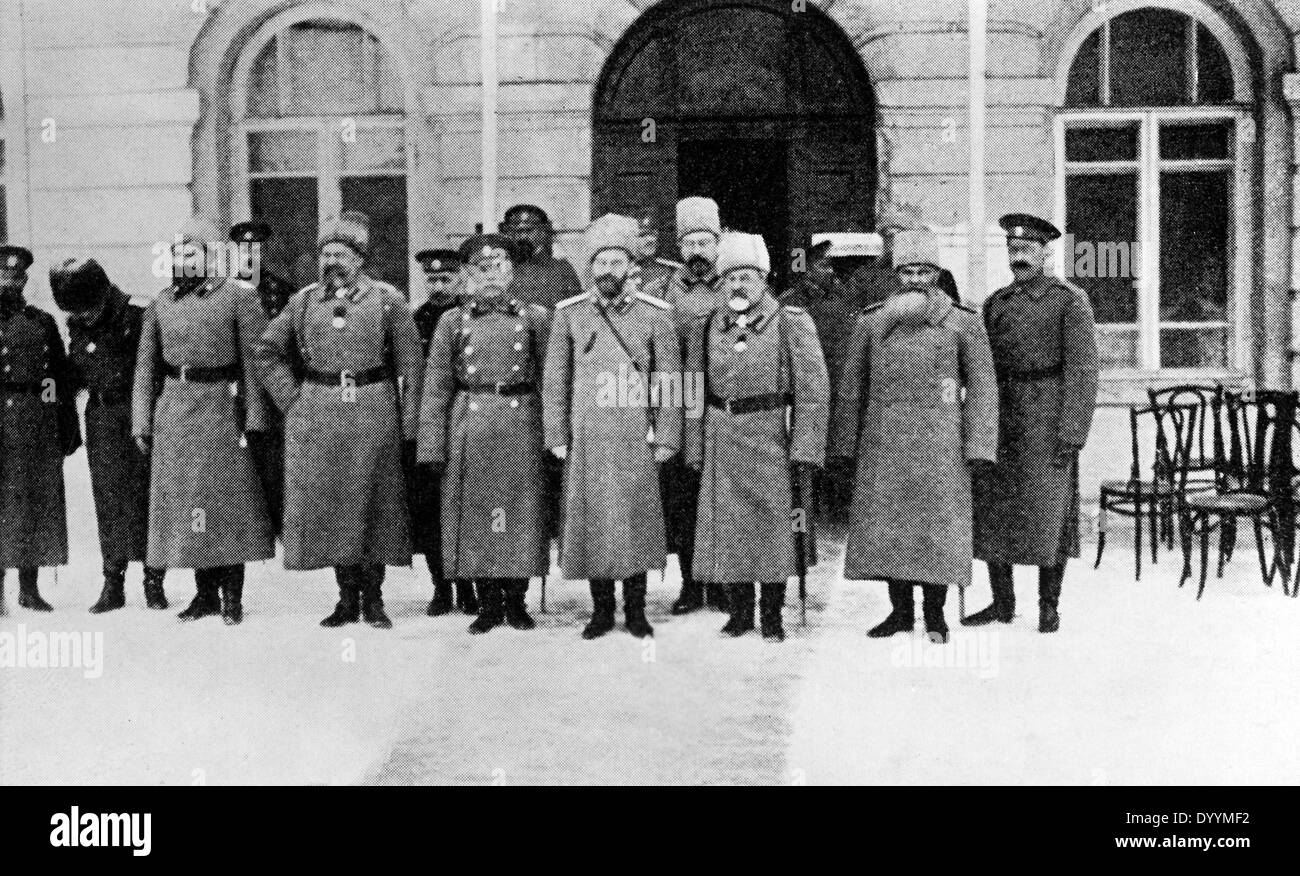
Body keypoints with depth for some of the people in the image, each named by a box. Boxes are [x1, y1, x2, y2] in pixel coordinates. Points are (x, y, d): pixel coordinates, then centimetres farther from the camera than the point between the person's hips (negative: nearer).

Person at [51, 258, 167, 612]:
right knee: (108, 501, 5)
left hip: (141, 416, -4)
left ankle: (154, 583, 8)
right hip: (102, 420, 4)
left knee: (147, 499, 0)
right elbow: (74, 376, 16)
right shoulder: (77, 327, 6)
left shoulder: (139, 316, -10)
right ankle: (113, 583, 12)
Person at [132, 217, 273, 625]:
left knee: (229, 497, -2)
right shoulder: (161, 304, 10)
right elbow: (146, 367, 12)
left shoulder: (239, 296, -3)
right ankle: (205, 592, 17)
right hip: (174, 408, 5)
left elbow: (255, 359, -7)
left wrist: (254, 416, -13)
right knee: (182, 500, 6)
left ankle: (232, 596, 7)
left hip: (220, 406, -5)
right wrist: (141, 423, 5)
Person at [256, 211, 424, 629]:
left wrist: (409, 427, -5)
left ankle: (373, 598, 12)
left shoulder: (387, 300, 0)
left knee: (373, 506, 2)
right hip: (317, 418, 3)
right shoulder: (304, 301, 8)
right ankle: (348, 598, 15)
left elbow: (411, 364, 0)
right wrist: (292, 398, 5)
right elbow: (268, 352, 17)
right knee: (328, 506, 4)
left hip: (373, 416, -2)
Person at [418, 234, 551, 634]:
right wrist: (433, 445, -2)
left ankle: (516, 601, 15)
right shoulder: (452, 322, 8)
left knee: (522, 515, 2)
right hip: (470, 430, 0)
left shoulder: (535, 318, 8)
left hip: (521, 425, 0)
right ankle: (488, 604, 13)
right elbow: (436, 387, 5)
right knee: (475, 515, 2)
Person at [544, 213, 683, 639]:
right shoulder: (568, 314, 4)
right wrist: (557, 437, 2)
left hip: (636, 439, -1)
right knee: (589, 522, 4)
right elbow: (555, 381, 6)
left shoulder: (656, 314, 1)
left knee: (637, 521, 3)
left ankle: (636, 609, 15)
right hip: (585, 439, 1)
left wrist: (667, 439, -2)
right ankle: (601, 609, 17)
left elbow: (669, 381, 2)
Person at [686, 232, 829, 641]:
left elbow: (813, 390, -5)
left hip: (772, 438, -3)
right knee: (727, 529, 5)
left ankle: (772, 615, 14)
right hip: (721, 442, 3)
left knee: (774, 527, 2)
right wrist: (695, 450, 4)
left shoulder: (792, 323, -2)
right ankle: (739, 611, 19)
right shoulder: (708, 328, 8)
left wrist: (805, 449, -12)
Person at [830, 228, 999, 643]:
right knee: (885, 523, 3)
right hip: (884, 440, 2)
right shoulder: (871, 322, 8)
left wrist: (977, 445, -5)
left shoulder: (963, 323, 3)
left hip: (939, 440, -2)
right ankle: (901, 610, 17)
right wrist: (846, 445, 9)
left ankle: (935, 614, 13)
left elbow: (983, 387, 3)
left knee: (937, 524, -1)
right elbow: (851, 387, 12)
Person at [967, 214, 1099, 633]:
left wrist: (1072, 434, -15)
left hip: (1047, 424, -5)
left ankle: (1049, 607, 10)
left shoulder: (1070, 300, -3)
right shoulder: (995, 303, 12)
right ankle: (1002, 603, 17)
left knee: (1047, 514, -1)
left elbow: (1083, 370, -9)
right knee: (992, 510, 5)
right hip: (999, 422, 5)